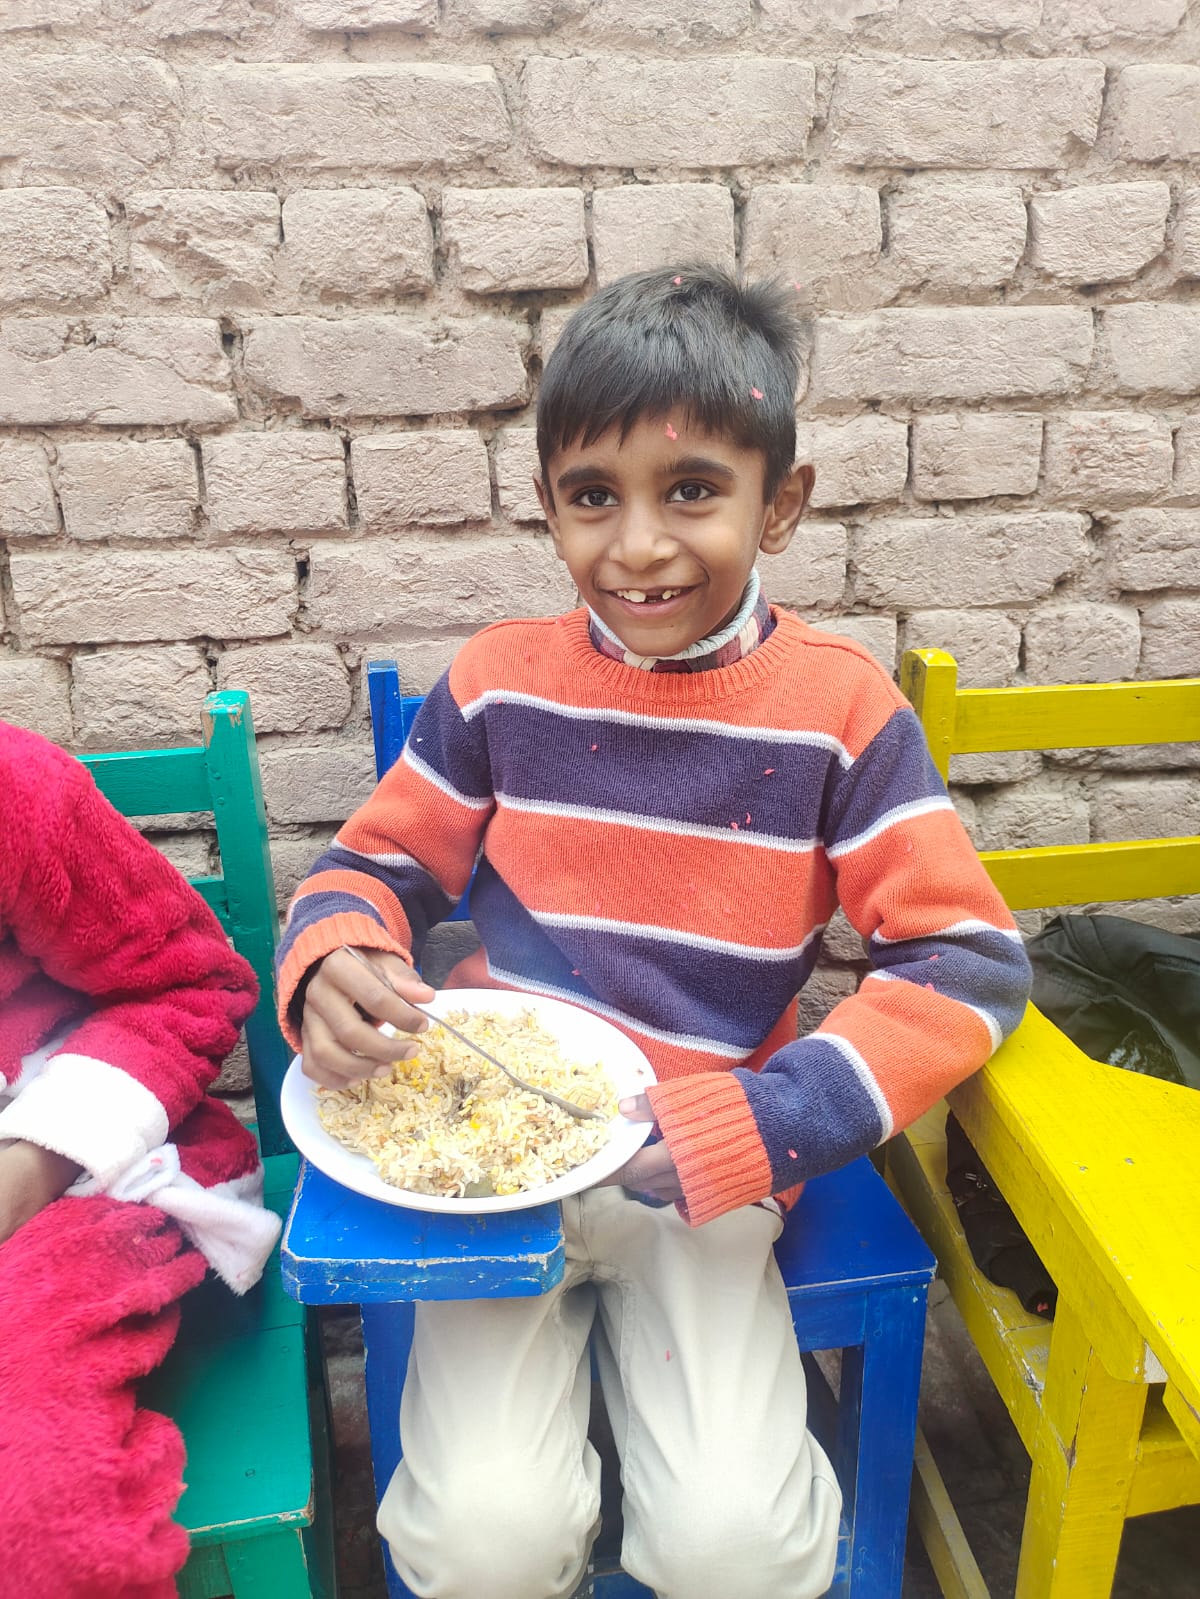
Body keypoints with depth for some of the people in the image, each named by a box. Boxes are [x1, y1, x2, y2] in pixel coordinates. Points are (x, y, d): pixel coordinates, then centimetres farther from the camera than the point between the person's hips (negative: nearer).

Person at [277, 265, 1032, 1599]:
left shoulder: (838, 705, -7)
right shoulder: (499, 681, -2)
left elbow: (965, 964, -8)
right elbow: (371, 865, 8)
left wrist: (756, 1122, -18)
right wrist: (333, 964, -16)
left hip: (702, 1175, 0)